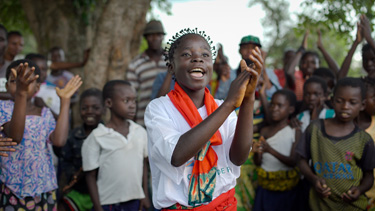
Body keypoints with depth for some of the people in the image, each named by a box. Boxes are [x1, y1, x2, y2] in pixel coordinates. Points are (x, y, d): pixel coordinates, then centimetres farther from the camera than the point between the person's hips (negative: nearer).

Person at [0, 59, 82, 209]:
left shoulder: (45, 114, 7)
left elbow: (59, 140, -13)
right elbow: (15, 136, -24)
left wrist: (65, 101, -7)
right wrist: (21, 93, -36)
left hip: (43, 187, 3)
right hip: (12, 186, -3)